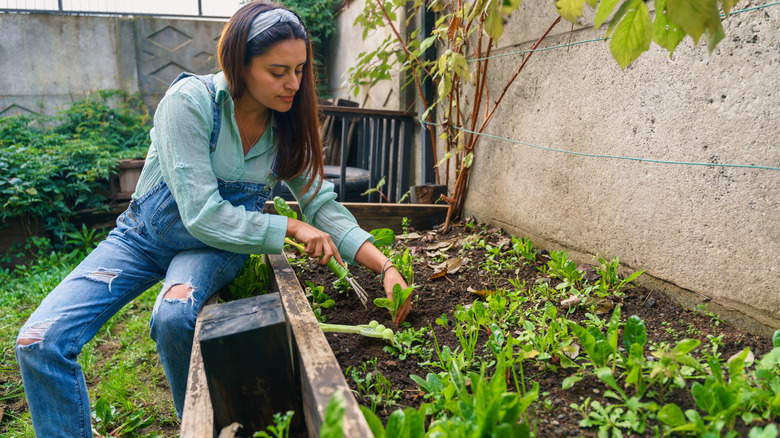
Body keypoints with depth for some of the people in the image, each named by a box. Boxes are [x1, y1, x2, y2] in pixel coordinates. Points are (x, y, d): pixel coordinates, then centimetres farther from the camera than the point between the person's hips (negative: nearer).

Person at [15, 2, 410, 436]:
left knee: (175, 316, -31)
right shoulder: (190, 102, -23)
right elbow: (203, 215, -26)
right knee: (40, 342, -17)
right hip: (147, 236, -1)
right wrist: (290, 228, -21)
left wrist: (386, 266, -16)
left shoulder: (287, 126, -8)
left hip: (219, 246, 2)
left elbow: (323, 204, -6)